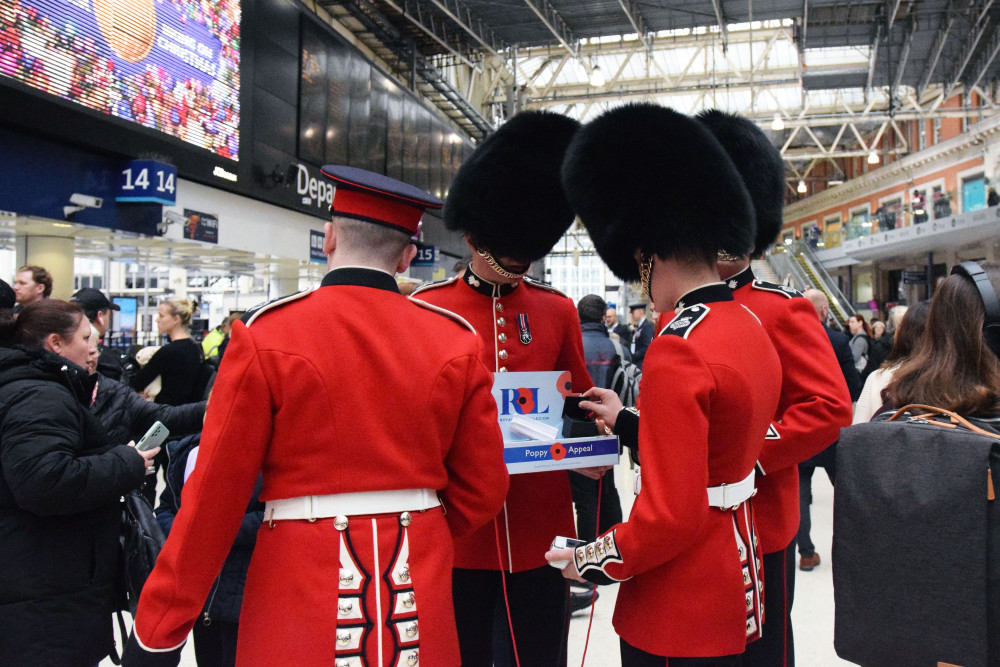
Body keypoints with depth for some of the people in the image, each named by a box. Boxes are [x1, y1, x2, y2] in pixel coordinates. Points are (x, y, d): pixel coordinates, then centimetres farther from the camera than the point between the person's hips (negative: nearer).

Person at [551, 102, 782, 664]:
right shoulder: (750, 326, 4)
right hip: (736, 580, 9)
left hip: (680, 617, -9)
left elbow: (673, 516, -27)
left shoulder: (677, 353, -26)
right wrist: (627, 420, 16)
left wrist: (594, 563, -12)